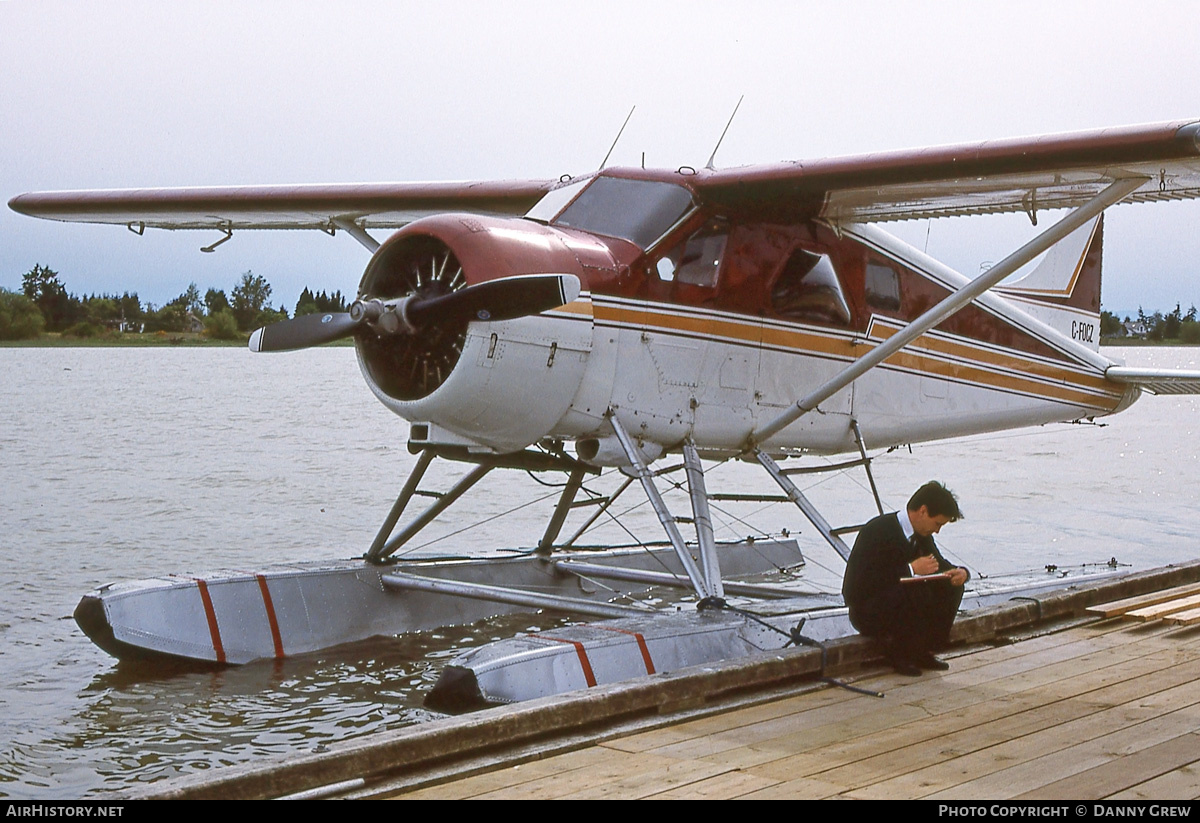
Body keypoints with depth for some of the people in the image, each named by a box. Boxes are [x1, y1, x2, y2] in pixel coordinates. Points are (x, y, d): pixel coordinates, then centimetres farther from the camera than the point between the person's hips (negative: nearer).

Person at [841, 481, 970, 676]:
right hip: (866, 612, -8)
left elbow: (939, 563, 16)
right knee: (918, 592, -32)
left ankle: (923, 650, -1)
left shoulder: (921, 534, 3)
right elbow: (863, 583, -28)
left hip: (898, 604, 8)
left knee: (951, 587, -6)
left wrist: (960, 572, -10)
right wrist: (911, 570, -29)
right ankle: (898, 651, -13)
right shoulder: (878, 531, -23)